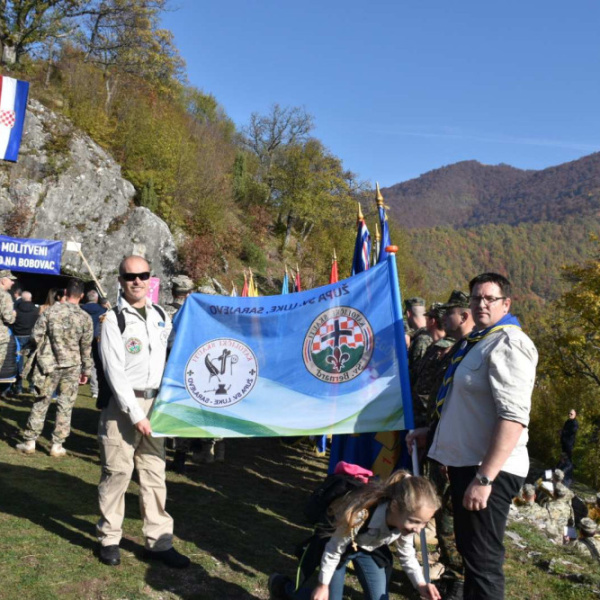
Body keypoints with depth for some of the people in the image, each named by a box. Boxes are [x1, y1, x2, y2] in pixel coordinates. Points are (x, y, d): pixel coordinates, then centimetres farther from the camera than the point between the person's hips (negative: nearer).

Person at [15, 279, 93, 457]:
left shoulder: (51, 310, -7)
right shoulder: (85, 318, -7)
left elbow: (35, 337, -6)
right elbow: (86, 348, -2)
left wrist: (42, 348, 16)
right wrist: (86, 371, 8)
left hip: (48, 364, 1)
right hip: (71, 367, -1)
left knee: (40, 403, 12)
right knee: (65, 406, 8)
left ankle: (29, 441, 18)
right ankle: (57, 445, 12)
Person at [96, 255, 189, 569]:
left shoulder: (162, 316, 8)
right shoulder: (113, 320, -8)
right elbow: (115, 373, -12)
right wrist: (135, 414, -15)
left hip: (155, 402, 5)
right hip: (122, 404, -5)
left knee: (154, 472, 9)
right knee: (117, 471, 2)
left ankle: (159, 541, 17)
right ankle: (109, 538, 20)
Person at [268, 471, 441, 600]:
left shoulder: (406, 521, -27)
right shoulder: (360, 516, -43)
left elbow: (406, 553, -5)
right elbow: (334, 550, -24)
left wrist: (420, 583, -20)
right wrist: (323, 584, -12)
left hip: (371, 549, 5)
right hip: (341, 546, -4)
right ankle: (282, 586, 25)